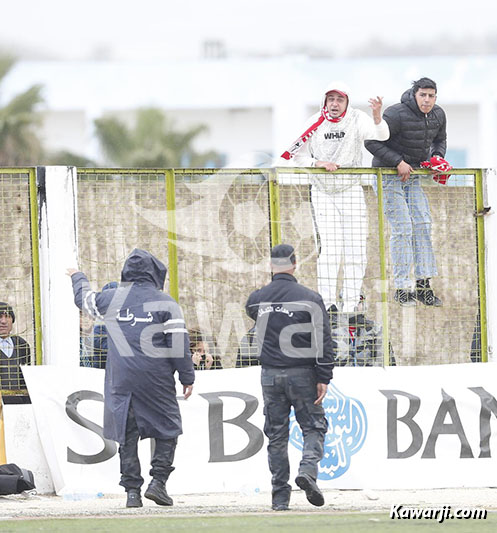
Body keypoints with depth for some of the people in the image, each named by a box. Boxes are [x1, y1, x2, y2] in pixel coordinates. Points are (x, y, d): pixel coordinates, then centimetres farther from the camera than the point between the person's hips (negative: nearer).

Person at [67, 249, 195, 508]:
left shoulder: (111, 298, 5)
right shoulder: (165, 303, -4)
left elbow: (84, 299, 26)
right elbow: (179, 343, -6)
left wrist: (77, 277, 48)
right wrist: (187, 378, 2)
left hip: (121, 378, 3)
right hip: (156, 379, -3)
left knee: (127, 433, 6)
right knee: (167, 429, 8)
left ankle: (132, 490, 3)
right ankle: (158, 481, -5)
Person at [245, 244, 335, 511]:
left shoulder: (256, 299, 1)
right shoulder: (309, 298, -7)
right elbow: (322, 341, -9)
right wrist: (323, 378, -8)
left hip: (270, 376, 3)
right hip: (302, 374, -3)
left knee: (276, 434, 9)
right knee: (314, 427, 8)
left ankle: (280, 496, 6)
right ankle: (308, 469, -18)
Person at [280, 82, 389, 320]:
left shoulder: (357, 120, -6)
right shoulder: (315, 123, -1)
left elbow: (381, 135, -24)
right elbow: (297, 156, 4)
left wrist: (377, 117, -44)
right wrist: (318, 163, -14)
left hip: (351, 190, 0)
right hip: (322, 191, 0)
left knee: (355, 246, -1)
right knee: (329, 246, -7)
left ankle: (351, 300, 8)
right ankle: (326, 300, -4)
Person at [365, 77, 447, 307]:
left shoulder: (438, 115, 1)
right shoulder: (396, 115, -22)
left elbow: (440, 139, 21)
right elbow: (371, 142, -20)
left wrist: (437, 156, -1)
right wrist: (398, 162, -21)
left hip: (413, 176, 7)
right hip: (388, 175, -7)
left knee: (423, 225, 0)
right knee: (402, 229, -11)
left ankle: (423, 285, 5)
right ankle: (401, 288, -7)